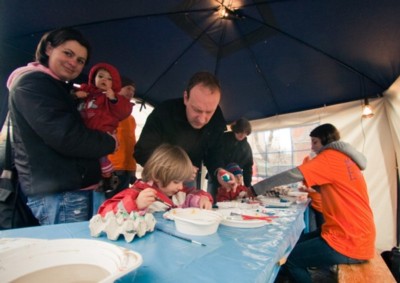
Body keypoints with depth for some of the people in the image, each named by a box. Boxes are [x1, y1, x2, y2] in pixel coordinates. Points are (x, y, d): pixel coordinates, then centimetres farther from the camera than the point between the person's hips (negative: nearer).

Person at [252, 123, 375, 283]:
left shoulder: (331, 156, -13)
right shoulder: (344, 159, 14)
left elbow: (294, 174, -20)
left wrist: (256, 189, -14)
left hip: (348, 242, -9)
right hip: (355, 235, 9)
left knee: (288, 258, -7)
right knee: (295, 243, 15)